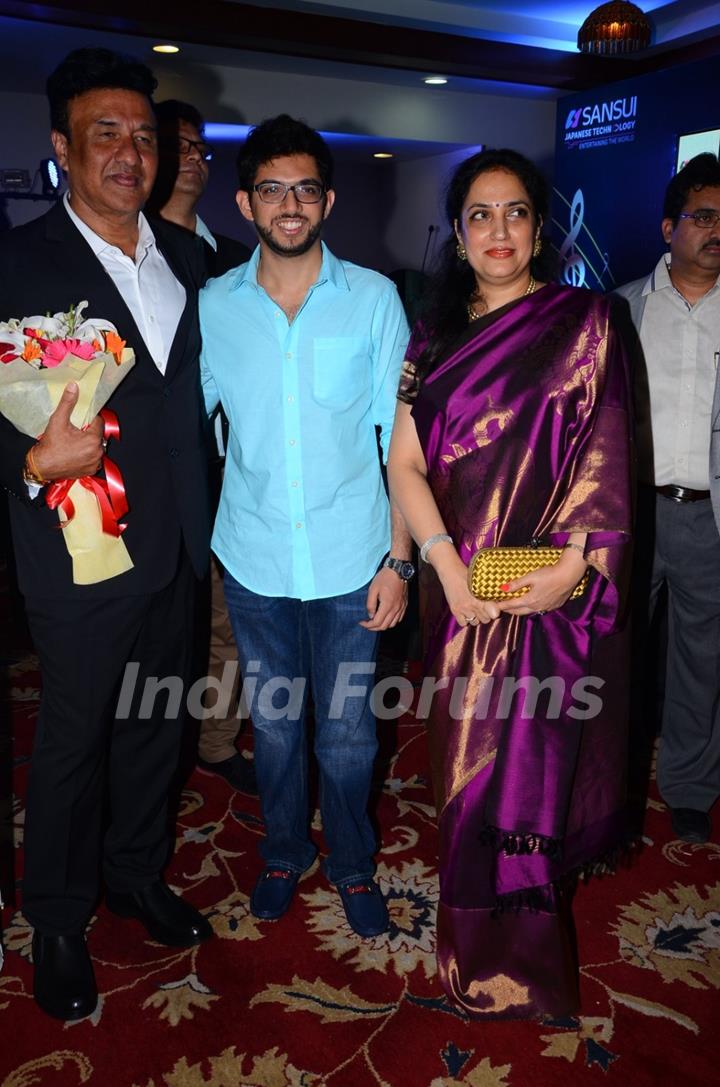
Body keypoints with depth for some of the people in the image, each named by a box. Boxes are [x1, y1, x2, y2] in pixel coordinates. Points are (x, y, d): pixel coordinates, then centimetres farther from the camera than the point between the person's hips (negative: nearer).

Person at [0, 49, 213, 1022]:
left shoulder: (185, 257, 8)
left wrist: (204, 518, 9)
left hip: (176, 548, 6)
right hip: (82, 555, -5)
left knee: (154, 724, 20)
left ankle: (138, 876, 43)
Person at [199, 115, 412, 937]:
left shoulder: (373, 298, -3)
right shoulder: (212, 304, 1)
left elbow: (401, 437, -2)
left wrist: (398, 559, -6)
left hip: (350, 559, -1)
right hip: (252, 560, 2)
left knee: (347, 732, 9)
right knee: (272, 723, 16)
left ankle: (352, 864, 36)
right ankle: (283, 853, 42)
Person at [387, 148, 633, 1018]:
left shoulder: (582, 323, 0)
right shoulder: (435, 333, 8)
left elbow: (604, 458, -5)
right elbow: (405, 461, 3)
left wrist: (572, 565, -18)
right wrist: (445, 564, -11)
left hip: (551, 590, -3)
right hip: (460, 585, 3)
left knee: (530, 766, 3)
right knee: (468, 759, 13)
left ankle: (518, 965, 26)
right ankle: (477, 945, 37)